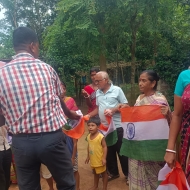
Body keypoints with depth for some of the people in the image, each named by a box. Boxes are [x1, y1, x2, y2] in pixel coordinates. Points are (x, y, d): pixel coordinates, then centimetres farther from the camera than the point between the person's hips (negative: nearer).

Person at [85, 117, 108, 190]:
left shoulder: (101, 137, -23)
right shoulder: (88, 136, -2)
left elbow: (105, 147, -19)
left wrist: (104, 158, -22)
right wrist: (88, 156, 14)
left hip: (100, 159, -7)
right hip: (93, 159, 7)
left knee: (103, 173, 13)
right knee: (95, 173, 25)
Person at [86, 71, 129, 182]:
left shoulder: (117, 90, -7)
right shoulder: (98, 92, 9)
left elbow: (126, 106, -8)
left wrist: (113, 110, -19)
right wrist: (89, 115, 1)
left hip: (118, 126, -5)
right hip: (104, 126, 5)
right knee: (109, 151, 16)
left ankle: (128, 174, 22)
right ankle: (113, 172, 33)